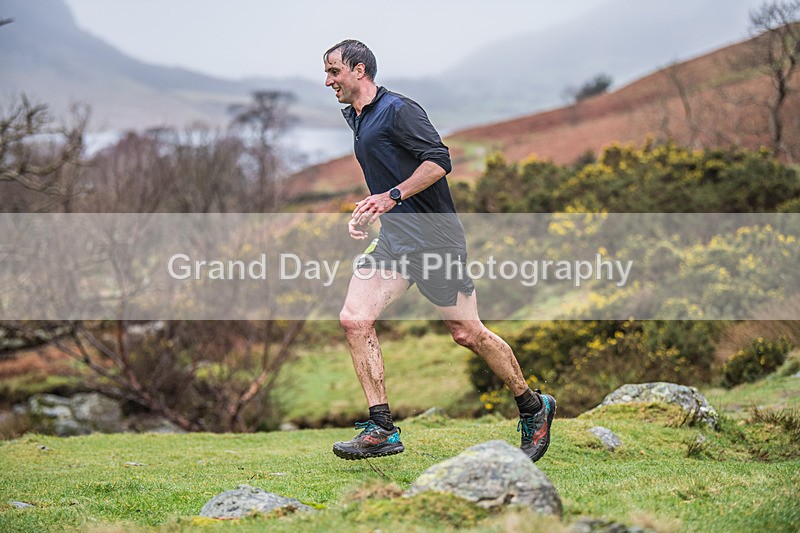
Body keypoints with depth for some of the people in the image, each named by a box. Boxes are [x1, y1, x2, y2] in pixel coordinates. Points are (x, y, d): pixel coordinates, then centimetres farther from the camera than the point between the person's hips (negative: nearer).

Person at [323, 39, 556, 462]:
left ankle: (533, 407, 19)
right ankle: (382, 430, -5)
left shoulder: (398, 110, -11)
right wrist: (369, 211, 17)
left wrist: (392, 197, -25)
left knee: (467, 333, -1)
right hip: (393, 240, 8)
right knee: (354, 320, -8)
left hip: (434, 237, -8)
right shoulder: (356, 118, 17)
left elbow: (439, 160, -20)